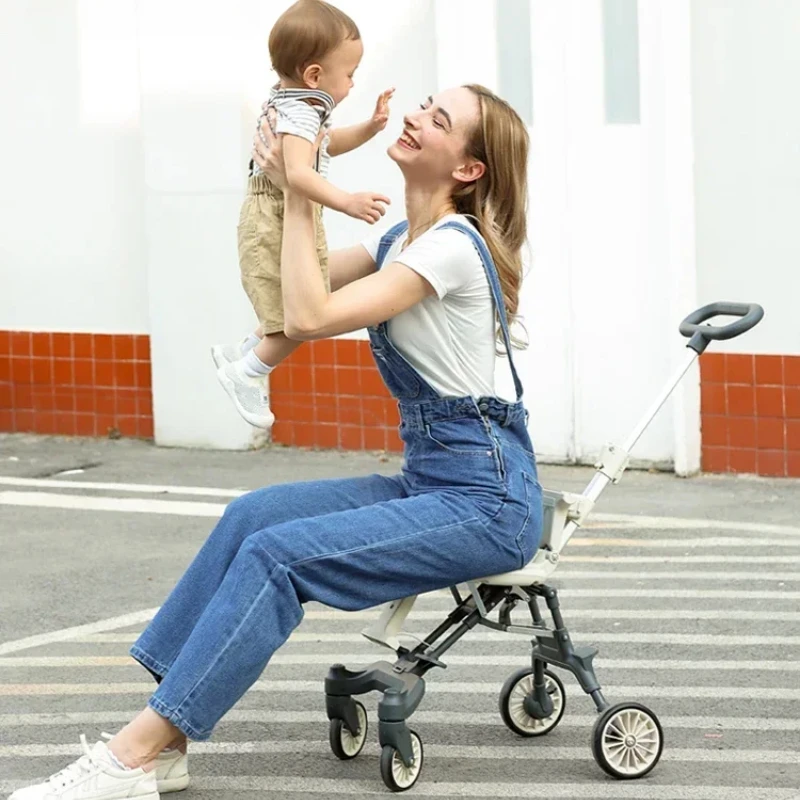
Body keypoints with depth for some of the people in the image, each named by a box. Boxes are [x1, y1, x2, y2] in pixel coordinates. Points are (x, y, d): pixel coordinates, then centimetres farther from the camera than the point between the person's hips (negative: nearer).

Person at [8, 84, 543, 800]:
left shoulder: (453, 244, -15)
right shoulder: (401, 241, 14)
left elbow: (311, 317, -20)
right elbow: (291, 284, 23)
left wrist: (298, 196, -11)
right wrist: (287, 185, 9)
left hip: (487, 500, -9)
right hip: (429, 480, 9)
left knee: (277, 553, -21)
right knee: (252, 515, -6)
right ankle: (163, 741, -9)